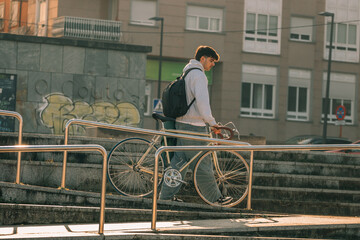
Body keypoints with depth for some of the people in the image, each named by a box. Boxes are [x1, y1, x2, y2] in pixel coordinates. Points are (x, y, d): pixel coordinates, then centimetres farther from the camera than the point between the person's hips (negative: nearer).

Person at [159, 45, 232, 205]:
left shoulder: (187, 73, 20)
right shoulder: (198, 75, -13)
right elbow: (202, 101, -22)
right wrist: (211, 122, -20)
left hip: (181, 123, 10)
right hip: (194, 126, -10)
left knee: (179, 160, 10)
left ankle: (166, 194, 9)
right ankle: (214, 197, 4)